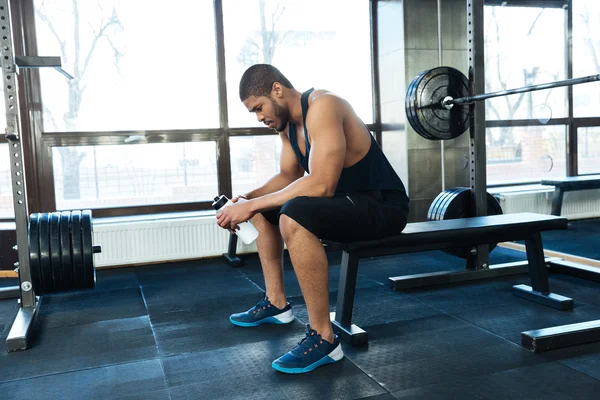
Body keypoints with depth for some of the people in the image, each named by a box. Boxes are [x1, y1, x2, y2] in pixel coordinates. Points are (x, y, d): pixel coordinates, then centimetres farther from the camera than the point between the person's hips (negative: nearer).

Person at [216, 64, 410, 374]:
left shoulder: (322, 107, -23)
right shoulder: (288, 121, 6)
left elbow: (321, 184, -32)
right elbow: (288, 176, 13)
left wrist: (253, 205, -26)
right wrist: (248, 200, -4)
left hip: (382, 204, -10)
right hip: (347, 200, 10)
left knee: (293, 217, -35)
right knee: (261, 209, 17)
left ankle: (323, 338, -25)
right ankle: (276, 302, 22)